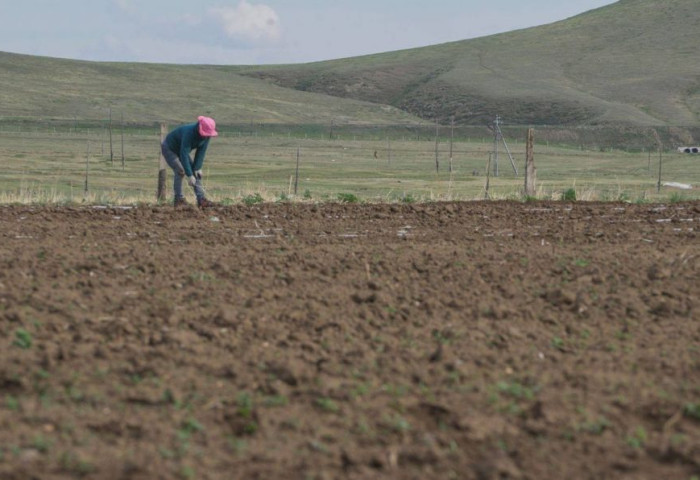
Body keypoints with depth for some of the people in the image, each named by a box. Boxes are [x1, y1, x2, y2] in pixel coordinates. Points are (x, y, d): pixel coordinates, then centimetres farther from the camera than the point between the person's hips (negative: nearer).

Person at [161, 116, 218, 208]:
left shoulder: (206, 135, -19)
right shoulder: (189, 133, -40)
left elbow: (201, 152, -12)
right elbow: (184, 155, -41)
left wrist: (197, 168, -20)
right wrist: (189, 175, -40)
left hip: (180, 150, 7)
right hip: (169, 148, -7)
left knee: (196, 172, -4)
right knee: (180, 171, -24)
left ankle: (201, 199, -8)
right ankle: (179, 199, -16)